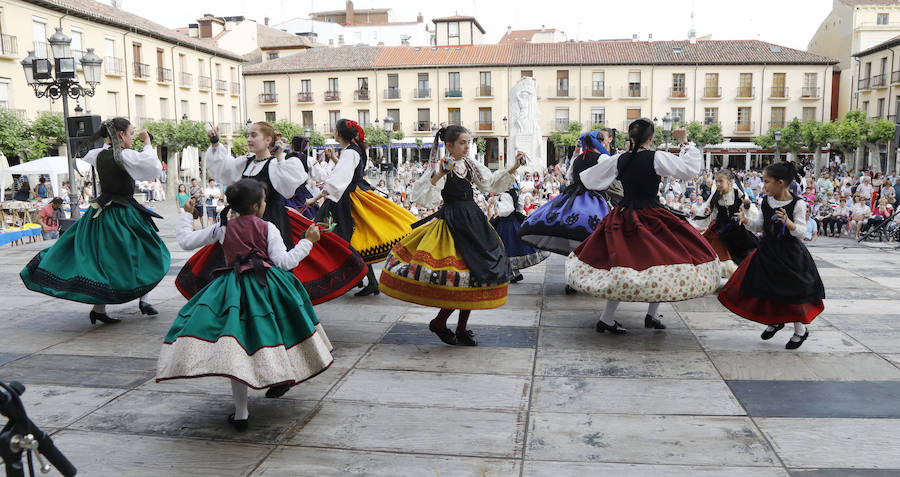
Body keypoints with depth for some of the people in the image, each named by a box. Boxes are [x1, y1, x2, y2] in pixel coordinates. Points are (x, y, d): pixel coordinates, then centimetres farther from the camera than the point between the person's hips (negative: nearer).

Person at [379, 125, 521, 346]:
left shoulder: (471, 165, 11)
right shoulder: (439, 167, -9)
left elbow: (492, 183, 21)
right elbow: (420, 196, -20)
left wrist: (513, 168, 13)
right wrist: (438, 176, -31)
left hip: (473, 220, 8)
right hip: (453, 223, -7)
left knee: (473, 273, 8)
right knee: (463, 274, -11)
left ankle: (462, 330, 20)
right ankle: (439, 322, 11)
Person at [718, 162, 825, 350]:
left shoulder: (797, 204, -15)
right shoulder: (766, 202, 0)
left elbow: (802, 232, -17)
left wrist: (788, 222, -34)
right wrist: (747, 220, -8)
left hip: (790, 254, -5)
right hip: (768, 251, 5)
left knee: (792, 292, 4)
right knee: (765, 288, 11)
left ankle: (800, 330, 25)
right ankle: (775, 320, 36)